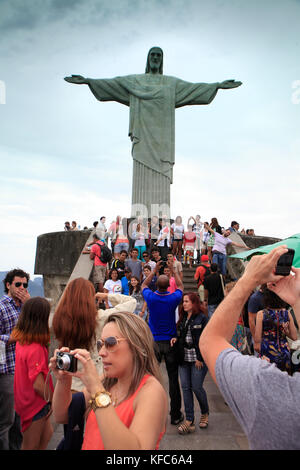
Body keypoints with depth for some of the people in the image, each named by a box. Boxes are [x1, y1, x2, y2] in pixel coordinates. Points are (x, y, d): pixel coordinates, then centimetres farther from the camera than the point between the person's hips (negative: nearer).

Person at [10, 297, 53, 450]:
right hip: (35, 404, -8)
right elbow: (38, 384, -29)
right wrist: (53, 400, -13)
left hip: (25, 400, 8)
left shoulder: (21, 339, -8)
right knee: (31, 446, 14)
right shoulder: (36, 349, -32)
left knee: (47, 433, 25)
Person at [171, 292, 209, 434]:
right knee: (185, 387, 4)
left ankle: (205, 413, 28)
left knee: (196, 387, 0)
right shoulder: (183, 318, 12)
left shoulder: (202, 318, -8)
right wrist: (176, 339, -1)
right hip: (184, 357, 6)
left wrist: (200, 358, -13)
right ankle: (189, 420, 13)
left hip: (198, 358, -6)